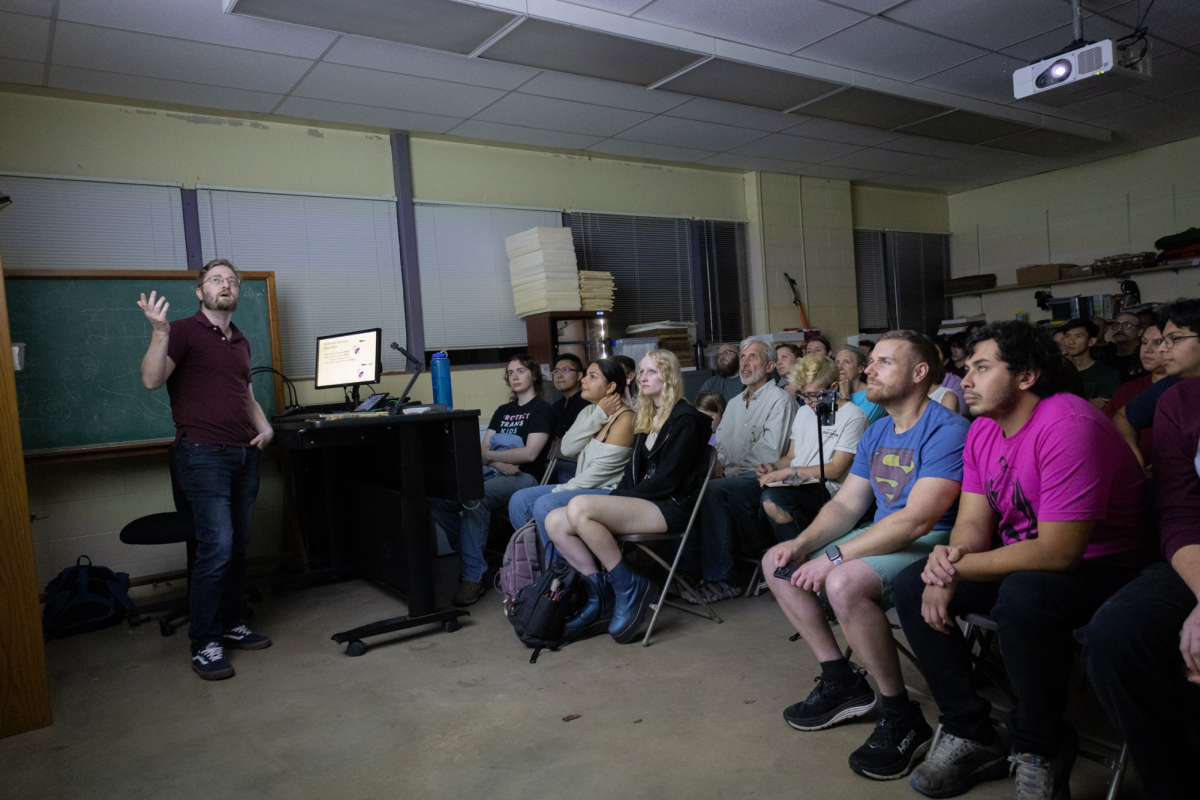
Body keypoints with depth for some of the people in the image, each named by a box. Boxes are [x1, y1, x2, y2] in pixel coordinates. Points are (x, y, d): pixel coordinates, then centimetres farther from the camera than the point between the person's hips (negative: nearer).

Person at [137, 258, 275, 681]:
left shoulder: (240, 342, 19)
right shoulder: (184, 332, -2)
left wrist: (265, 427, 11)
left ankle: (231, 625, 23)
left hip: (244, 453, 7)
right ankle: (204, 646, -1)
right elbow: (152, 379, -16)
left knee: (238, 546, 10)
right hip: (203, 453, -7)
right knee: (216, 546, -12)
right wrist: (159, 331, -29)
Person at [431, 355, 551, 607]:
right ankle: (472, 554, -8)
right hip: (499, 475, 7)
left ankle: (473, 576, -28)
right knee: (439, 498, -16)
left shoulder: (541, 409, 3)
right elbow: (484, 451, 14)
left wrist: (489, 454, -2)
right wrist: (498, 463, -8)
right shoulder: (502, 411, 24)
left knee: (474, 497, -35)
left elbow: (530, 453, -9)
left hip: (526, 478, -7)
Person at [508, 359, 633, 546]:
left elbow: (602, 470, -17)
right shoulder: (589, 411, 13)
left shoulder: (624, 419, -13)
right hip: (583, 487, 9)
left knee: (546, 504, -28)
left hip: (610, 491, -9)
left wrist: (562, 490, -12)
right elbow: (567, 449, -3)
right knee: (519, 500, -2)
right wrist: (598, 416, -9)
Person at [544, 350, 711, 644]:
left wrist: (620, 498, -10)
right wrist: (612, 501, 1)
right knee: (554, 522, -10)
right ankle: (599, 593, -2)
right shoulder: (647, 418, 21)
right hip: (641, 501, 8)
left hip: (670, 507, -8)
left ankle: (629, 587, -17)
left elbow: (666, 481, -13)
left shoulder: (685, 420, -5)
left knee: (579, 507, -30)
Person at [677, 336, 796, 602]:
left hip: (760, 477, -7)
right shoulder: (734, 403, 26)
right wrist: (717, 463, 1)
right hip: (732, 477, 7)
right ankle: (690, 569, -20)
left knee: (713, 490, -33)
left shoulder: (780, 400, -1)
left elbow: (770, 453, -10)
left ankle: (718, 578, -26)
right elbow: (720, 444, 25)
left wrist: (728, 467, -7)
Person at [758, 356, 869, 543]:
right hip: (796, 485, 7)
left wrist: (791, 472, -14)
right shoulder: (804, 412, 21)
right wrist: (773, 468, 3)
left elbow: (835, 470, -9)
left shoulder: (853, 416, -3)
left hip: (825, 488, -7)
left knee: (772, 499, -36)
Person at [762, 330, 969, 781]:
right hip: (882, 538, 10)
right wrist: (801, 544, -8)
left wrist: (835, 557, -27)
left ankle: (901, 719, -15)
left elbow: (917, 520, -26)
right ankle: (842, 683, 10)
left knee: (845, 581, -36)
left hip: (931, 544, -9)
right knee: (778, 563, 4)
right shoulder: (876, 434, 12)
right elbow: (847, 503, 10)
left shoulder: (947, 431, -17)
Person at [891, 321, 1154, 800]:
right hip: (1020, 563, 8)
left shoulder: (1068, 425, -25)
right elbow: (972, 521, 0)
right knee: (911, 586, -7)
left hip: (1102, 570, -8)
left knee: (1022, 595, -38)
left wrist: (956, 567, -25)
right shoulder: (983, 430, 2)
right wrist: (947, 564, -24)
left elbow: (1058, 552, -30)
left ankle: (1041, 751, -10)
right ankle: (971, 736, 3)